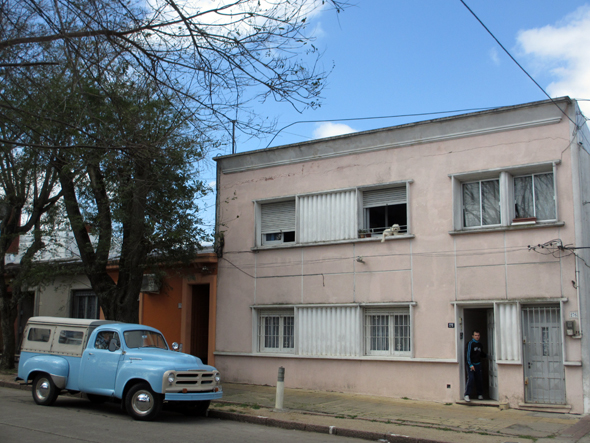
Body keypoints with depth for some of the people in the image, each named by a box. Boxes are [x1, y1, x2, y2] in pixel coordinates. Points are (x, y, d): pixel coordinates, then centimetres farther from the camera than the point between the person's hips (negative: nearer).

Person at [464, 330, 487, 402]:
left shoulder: (480, 345, 12)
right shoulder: (470, 343, -7)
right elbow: (468, 354, -12)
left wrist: (487, 356, 11)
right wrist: (470, 365, -18)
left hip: (478, 364, 6)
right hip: (471, 364, -6)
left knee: (479, 380, 6)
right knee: (470, 379, -14)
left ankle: (480, 395, 21)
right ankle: (466, 395, -11)